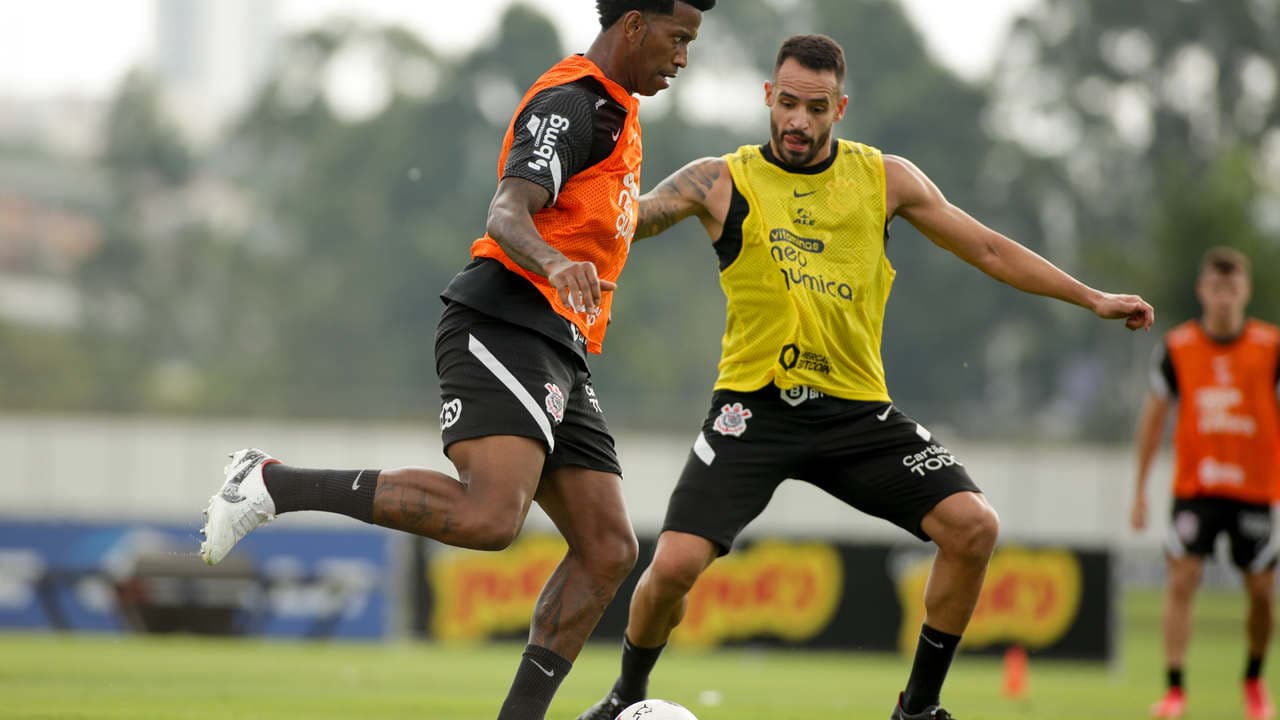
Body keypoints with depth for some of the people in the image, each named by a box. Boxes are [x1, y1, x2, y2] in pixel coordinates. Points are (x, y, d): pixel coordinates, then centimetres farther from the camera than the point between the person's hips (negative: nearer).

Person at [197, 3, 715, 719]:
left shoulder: (613, 109, 22)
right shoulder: (570, 103, -9)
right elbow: (507, 215, -24)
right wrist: (556, 264, -42)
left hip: (557, 359, 10)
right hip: (504, 329, -10)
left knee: (610, 549, 0)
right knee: (490, 516, -29)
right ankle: (273, 485, -18)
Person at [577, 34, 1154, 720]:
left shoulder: (885, 178, 6)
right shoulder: (722, 182, -2)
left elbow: (988, 249, 14)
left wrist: (1093, 298, 14)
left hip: (856, 407, 3)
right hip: (755, 406, -2)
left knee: (973, 526, -15)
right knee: (674, 564, -18)